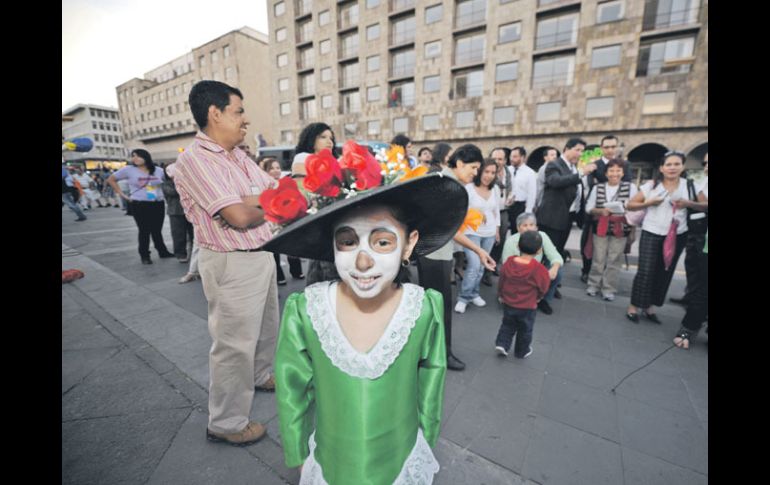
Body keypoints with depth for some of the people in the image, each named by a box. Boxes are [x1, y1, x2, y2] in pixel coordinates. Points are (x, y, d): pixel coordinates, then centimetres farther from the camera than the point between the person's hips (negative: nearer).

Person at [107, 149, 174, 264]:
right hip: (139, 205, -2)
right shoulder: (128, 169, -2)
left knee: (157, 230, 12)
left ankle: (163, 251, 24)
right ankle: (144, 256, 13)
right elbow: (111, 179, 7)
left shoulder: (158, 170, 4)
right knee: (144, 231, 2)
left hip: (158, 204, 2)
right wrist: (121, 194, 0)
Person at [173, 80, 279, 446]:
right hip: (232, 264, -9)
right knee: (235, 344, 4)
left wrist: (260, 202, -15)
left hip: (262, 254, 9)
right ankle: (225, 424, 26)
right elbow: (240, 216, -23)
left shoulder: (238, 155, 12)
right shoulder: (195, 158, -15)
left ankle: (260, 375, 50)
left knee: (266, 326, 24)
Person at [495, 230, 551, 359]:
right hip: (527, 307, -3)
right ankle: (522, 351, 33)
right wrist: (537, 297, 15)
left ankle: (502, 344, 14)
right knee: (525, 330, 18)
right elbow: (543, 287, -7)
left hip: (508, 304, 3)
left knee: (508, 325, 24)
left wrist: (501, 295, 18)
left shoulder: (508, 262, -11)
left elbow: (501, 281, 1)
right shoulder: (539, 269, -23)